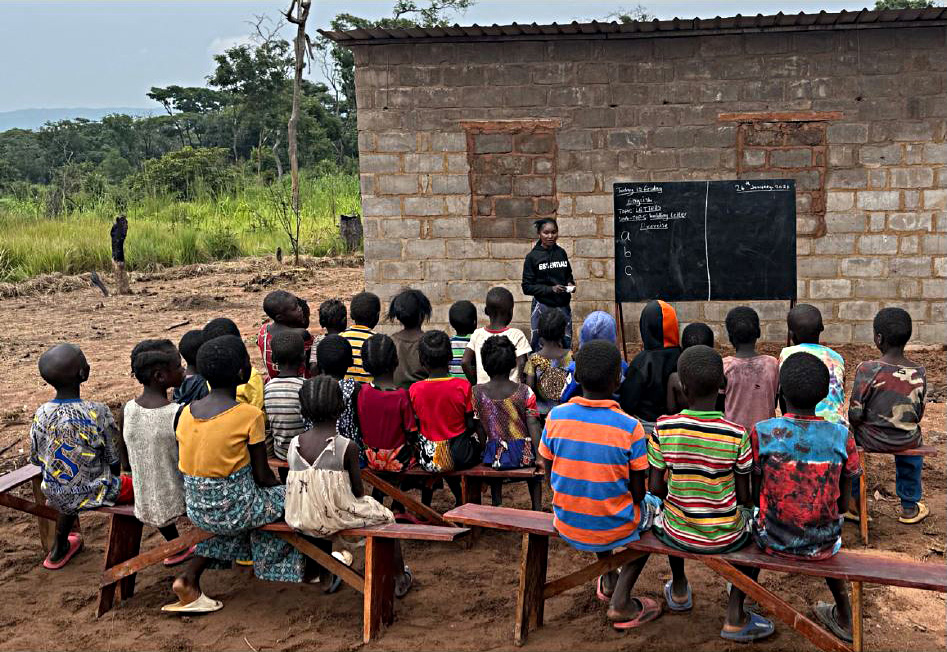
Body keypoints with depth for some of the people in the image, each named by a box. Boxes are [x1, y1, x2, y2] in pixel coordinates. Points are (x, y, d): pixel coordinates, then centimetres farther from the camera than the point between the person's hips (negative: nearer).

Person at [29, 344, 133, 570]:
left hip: (55, 496, 5)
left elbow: (35, 459, 1)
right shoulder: (98, 412, -25)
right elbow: (114, 461, -15)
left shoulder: (41, 415, -14)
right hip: (94, 494, -5)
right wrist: (115, 481, 8)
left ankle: (59, 550, 56)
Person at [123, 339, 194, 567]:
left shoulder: (127, 410, -10)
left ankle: (175, 549, 52)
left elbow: (127, 462, 2)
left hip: (145, 504, 5)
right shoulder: (180, 414, -25)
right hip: (179, 503, -5)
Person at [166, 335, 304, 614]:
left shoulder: (187, 412, -1)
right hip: (234, 509, -5)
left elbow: (189, 464, 7)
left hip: (196, 508, 6)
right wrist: (284, 489, 10)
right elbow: (263, 476, -11)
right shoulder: (250, 415, -18)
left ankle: (189, 578, 19)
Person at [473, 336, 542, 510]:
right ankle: (537, 507, 30)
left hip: (494, 456, 1)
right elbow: (533, 426, -13)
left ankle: (497, 504, 35)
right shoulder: (525, 392, -12)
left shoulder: (476, 393, -9)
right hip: (523, 455, -1)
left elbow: (480, 429, -1)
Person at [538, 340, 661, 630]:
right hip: (615, 529, -3)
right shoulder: (630, 428, -20)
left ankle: (608, 580, 43)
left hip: (566, 525, 4)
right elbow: (638, 493, -12)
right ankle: (621, 602, 22)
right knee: (652, 505, 28)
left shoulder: (556, 416, -12)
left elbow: (549, 475, -1)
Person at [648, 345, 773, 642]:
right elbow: (744, 497, -11)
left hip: (678, 535, 2)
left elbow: (656, 488, -10)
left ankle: (678, 590, 48)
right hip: (725, 538, -2)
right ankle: (735, 616, 24)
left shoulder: (664, 428, -17)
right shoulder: (736, 434, -19)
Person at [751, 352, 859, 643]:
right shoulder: (841, 437, -12)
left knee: (754, 522, 32)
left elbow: (754, 496, -7)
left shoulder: (762, 433, -17)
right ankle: (844, 617, 48)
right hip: (823, 546, 2)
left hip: (775, 542, -1)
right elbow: (842, 504, -3)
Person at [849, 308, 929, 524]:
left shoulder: (867, 370, -23)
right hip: (906, 442, 3)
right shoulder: (919, 373, -11)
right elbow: (918, 416, 0)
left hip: (871, 439, -2)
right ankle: (910, 507, 43)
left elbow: (855, 414, -17)